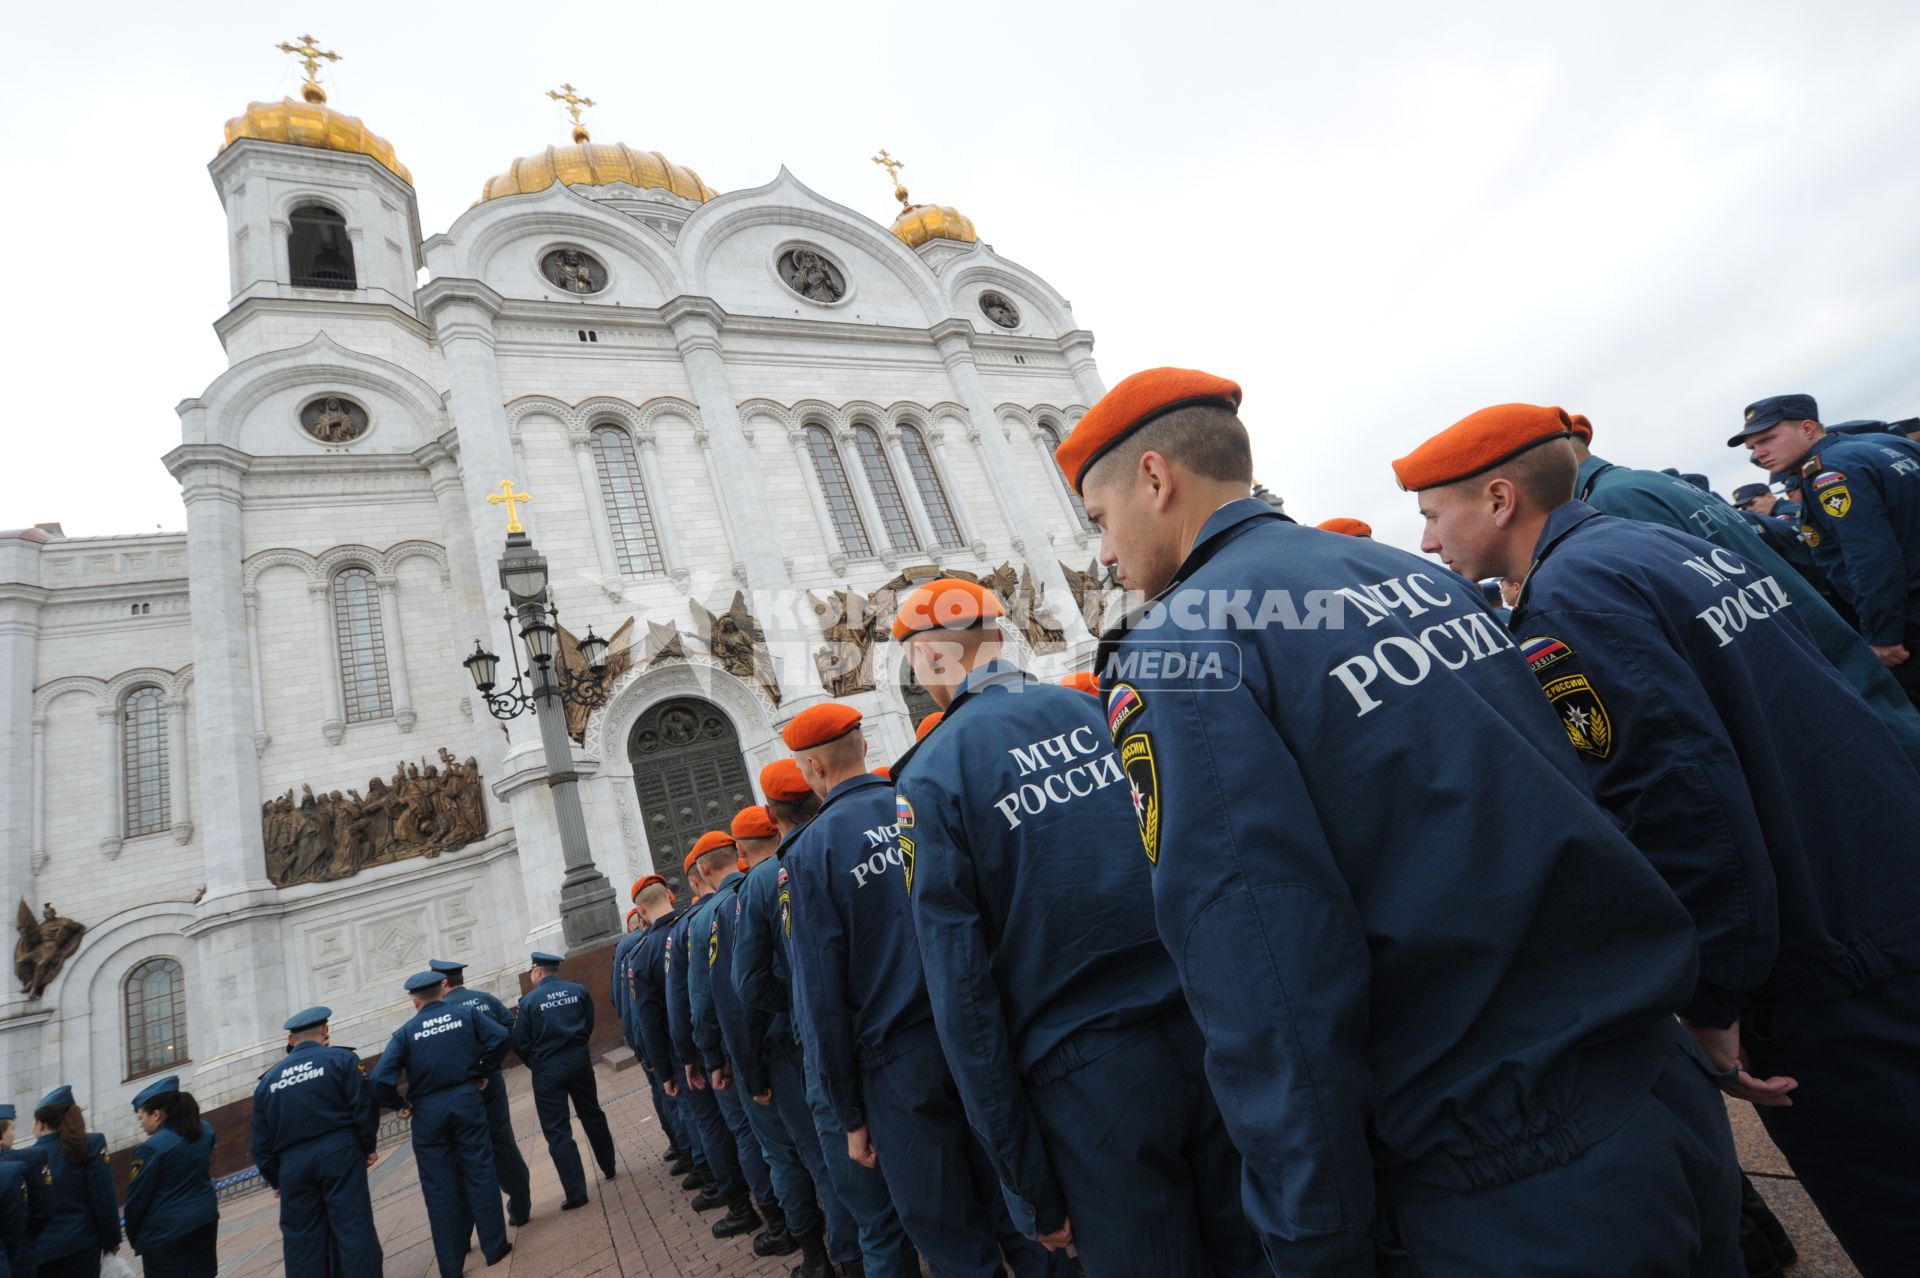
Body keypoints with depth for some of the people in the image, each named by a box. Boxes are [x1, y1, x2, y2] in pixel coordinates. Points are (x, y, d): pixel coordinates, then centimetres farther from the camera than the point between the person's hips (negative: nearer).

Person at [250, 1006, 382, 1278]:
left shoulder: (267, 1080, 12)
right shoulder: (340, 1059, -1)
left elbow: (261, 1142, 13)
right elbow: (364, 1107, -8)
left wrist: (275, 1180, 22)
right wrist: (367, 1147, 6)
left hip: (293, 1165, 4)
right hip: (339, 1154, -4)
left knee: (302, 1242, 11)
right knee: (353, 1229, -2)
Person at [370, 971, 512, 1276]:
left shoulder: (406, 1032, -1)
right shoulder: (467, 1014, 1)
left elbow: (380, 1079, -12)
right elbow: (500, 1037, -10)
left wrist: (398, 1105, 4)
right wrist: (484, 1072, 4)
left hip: (427, 1112, 0)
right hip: (467, 1101, 0)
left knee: (440, 1189, 10)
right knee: (480, 1174, 9)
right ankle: (494, 1248, 15)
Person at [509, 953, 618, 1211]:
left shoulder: (530, 1001, -9)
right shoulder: (580, 991, -1)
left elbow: (520, 1043, -8)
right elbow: (589, 1027, 4)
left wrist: (536, 1064, 9)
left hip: (548, 1071, -4)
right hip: (580, 1062, 4)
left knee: (557, 1132, 4)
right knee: (592, 1115, 21)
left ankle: (576, 1192, 3)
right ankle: (608, 1167, 35)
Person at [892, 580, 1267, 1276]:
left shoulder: (930, 778, -10)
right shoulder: (1108, 708, 1)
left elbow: (962, 991, -11)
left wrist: (1028, 1186, -2)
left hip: (1089, 1081, -3)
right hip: (1212, 1033, 4)